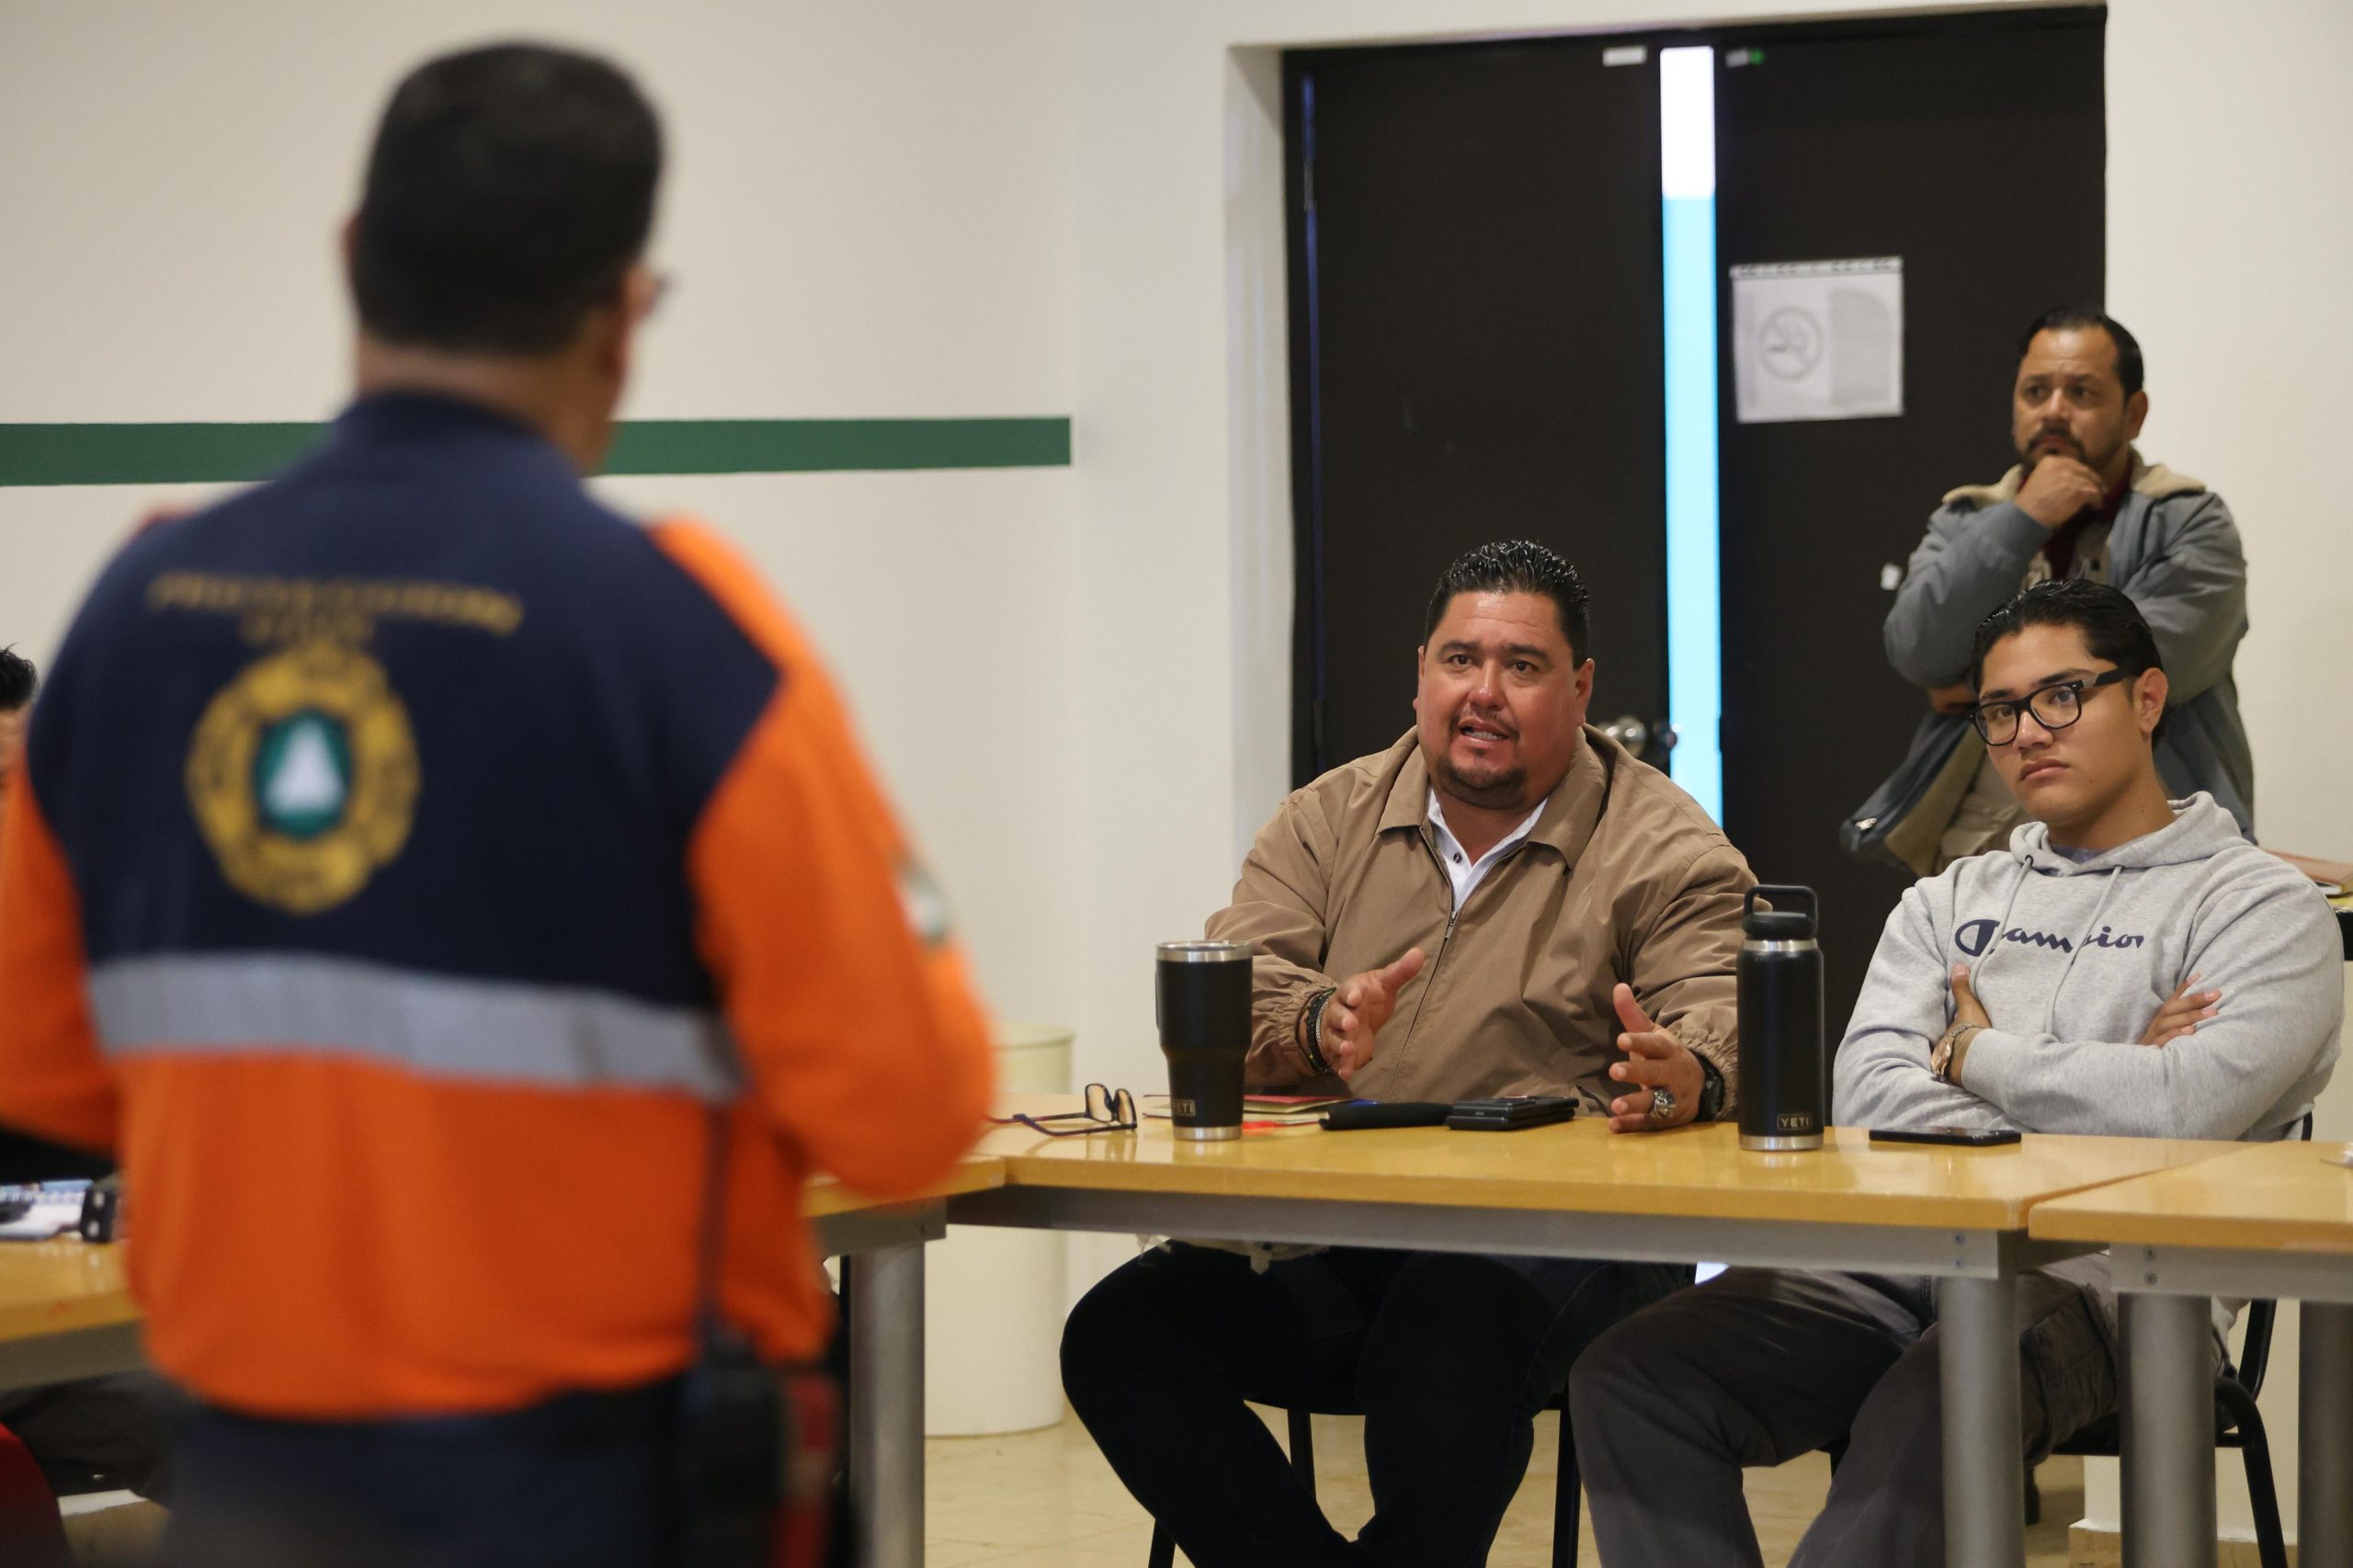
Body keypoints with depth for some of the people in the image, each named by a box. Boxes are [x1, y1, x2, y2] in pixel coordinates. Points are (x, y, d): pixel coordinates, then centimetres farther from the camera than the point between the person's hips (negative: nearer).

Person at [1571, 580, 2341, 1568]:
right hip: (1899, 1267, 6)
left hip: (2097, 1286, -6)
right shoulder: (1950, 901, 24)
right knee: (1629, 1378, -20)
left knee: (1929, 1408, -40)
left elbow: (2182, 1109, -13)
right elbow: (1869, 1094, 7)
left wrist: (1975, 1054, 3)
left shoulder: (2261, 908, 6)